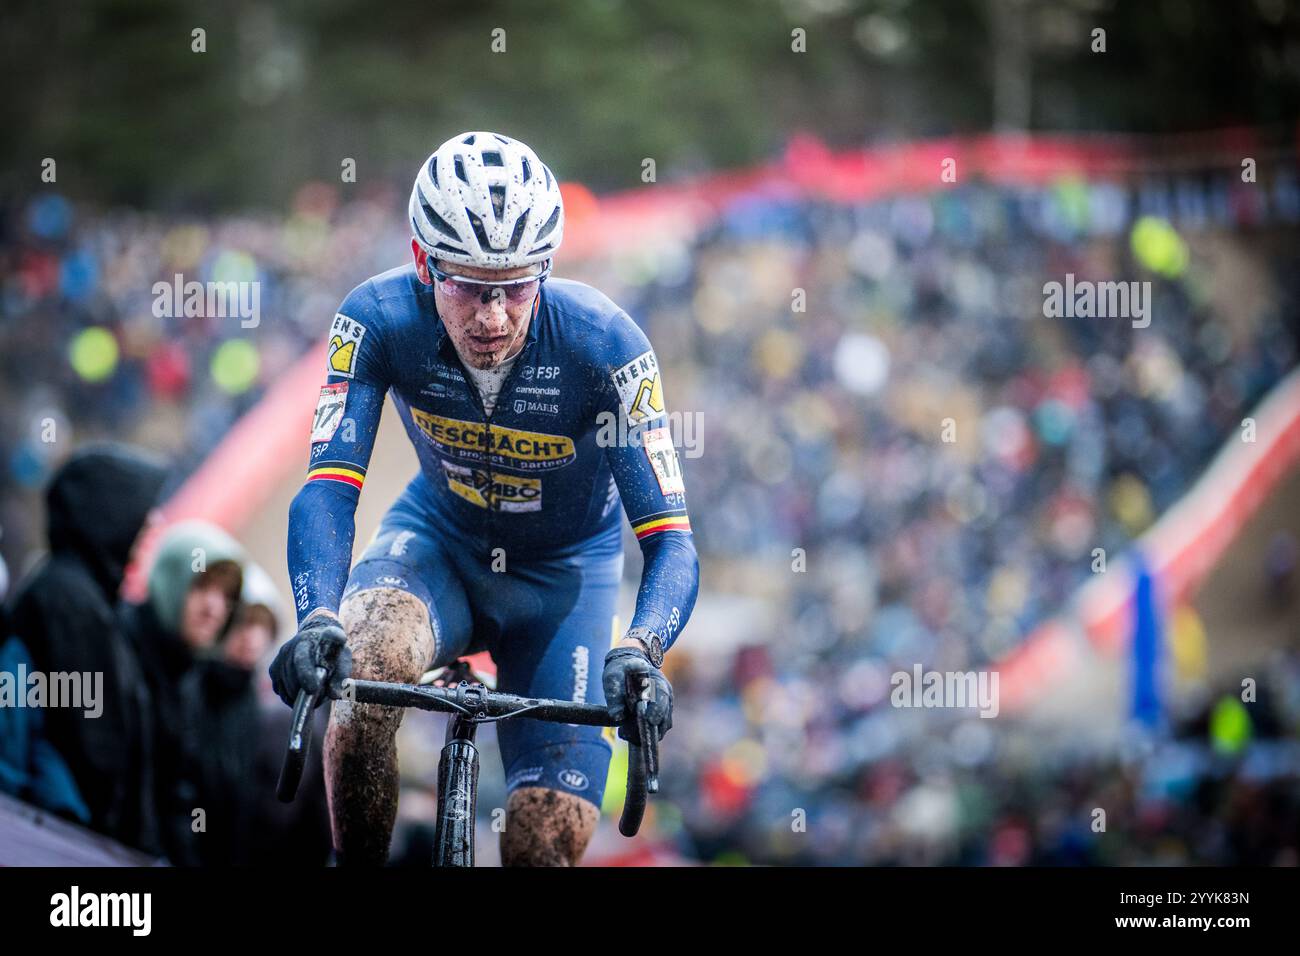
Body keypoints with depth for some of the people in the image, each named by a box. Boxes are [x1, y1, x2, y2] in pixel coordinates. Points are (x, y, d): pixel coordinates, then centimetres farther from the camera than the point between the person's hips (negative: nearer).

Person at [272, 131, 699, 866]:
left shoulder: (603, 344, -30)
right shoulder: (381, 319, -26)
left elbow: (670, 538, -30)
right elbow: (327, 489, -31)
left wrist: (638, 652, -51)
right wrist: (318, 620, -50)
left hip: (565, 571, 0)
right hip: (440, 539, 0)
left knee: (547, 845, -12)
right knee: (365, 669, -34)